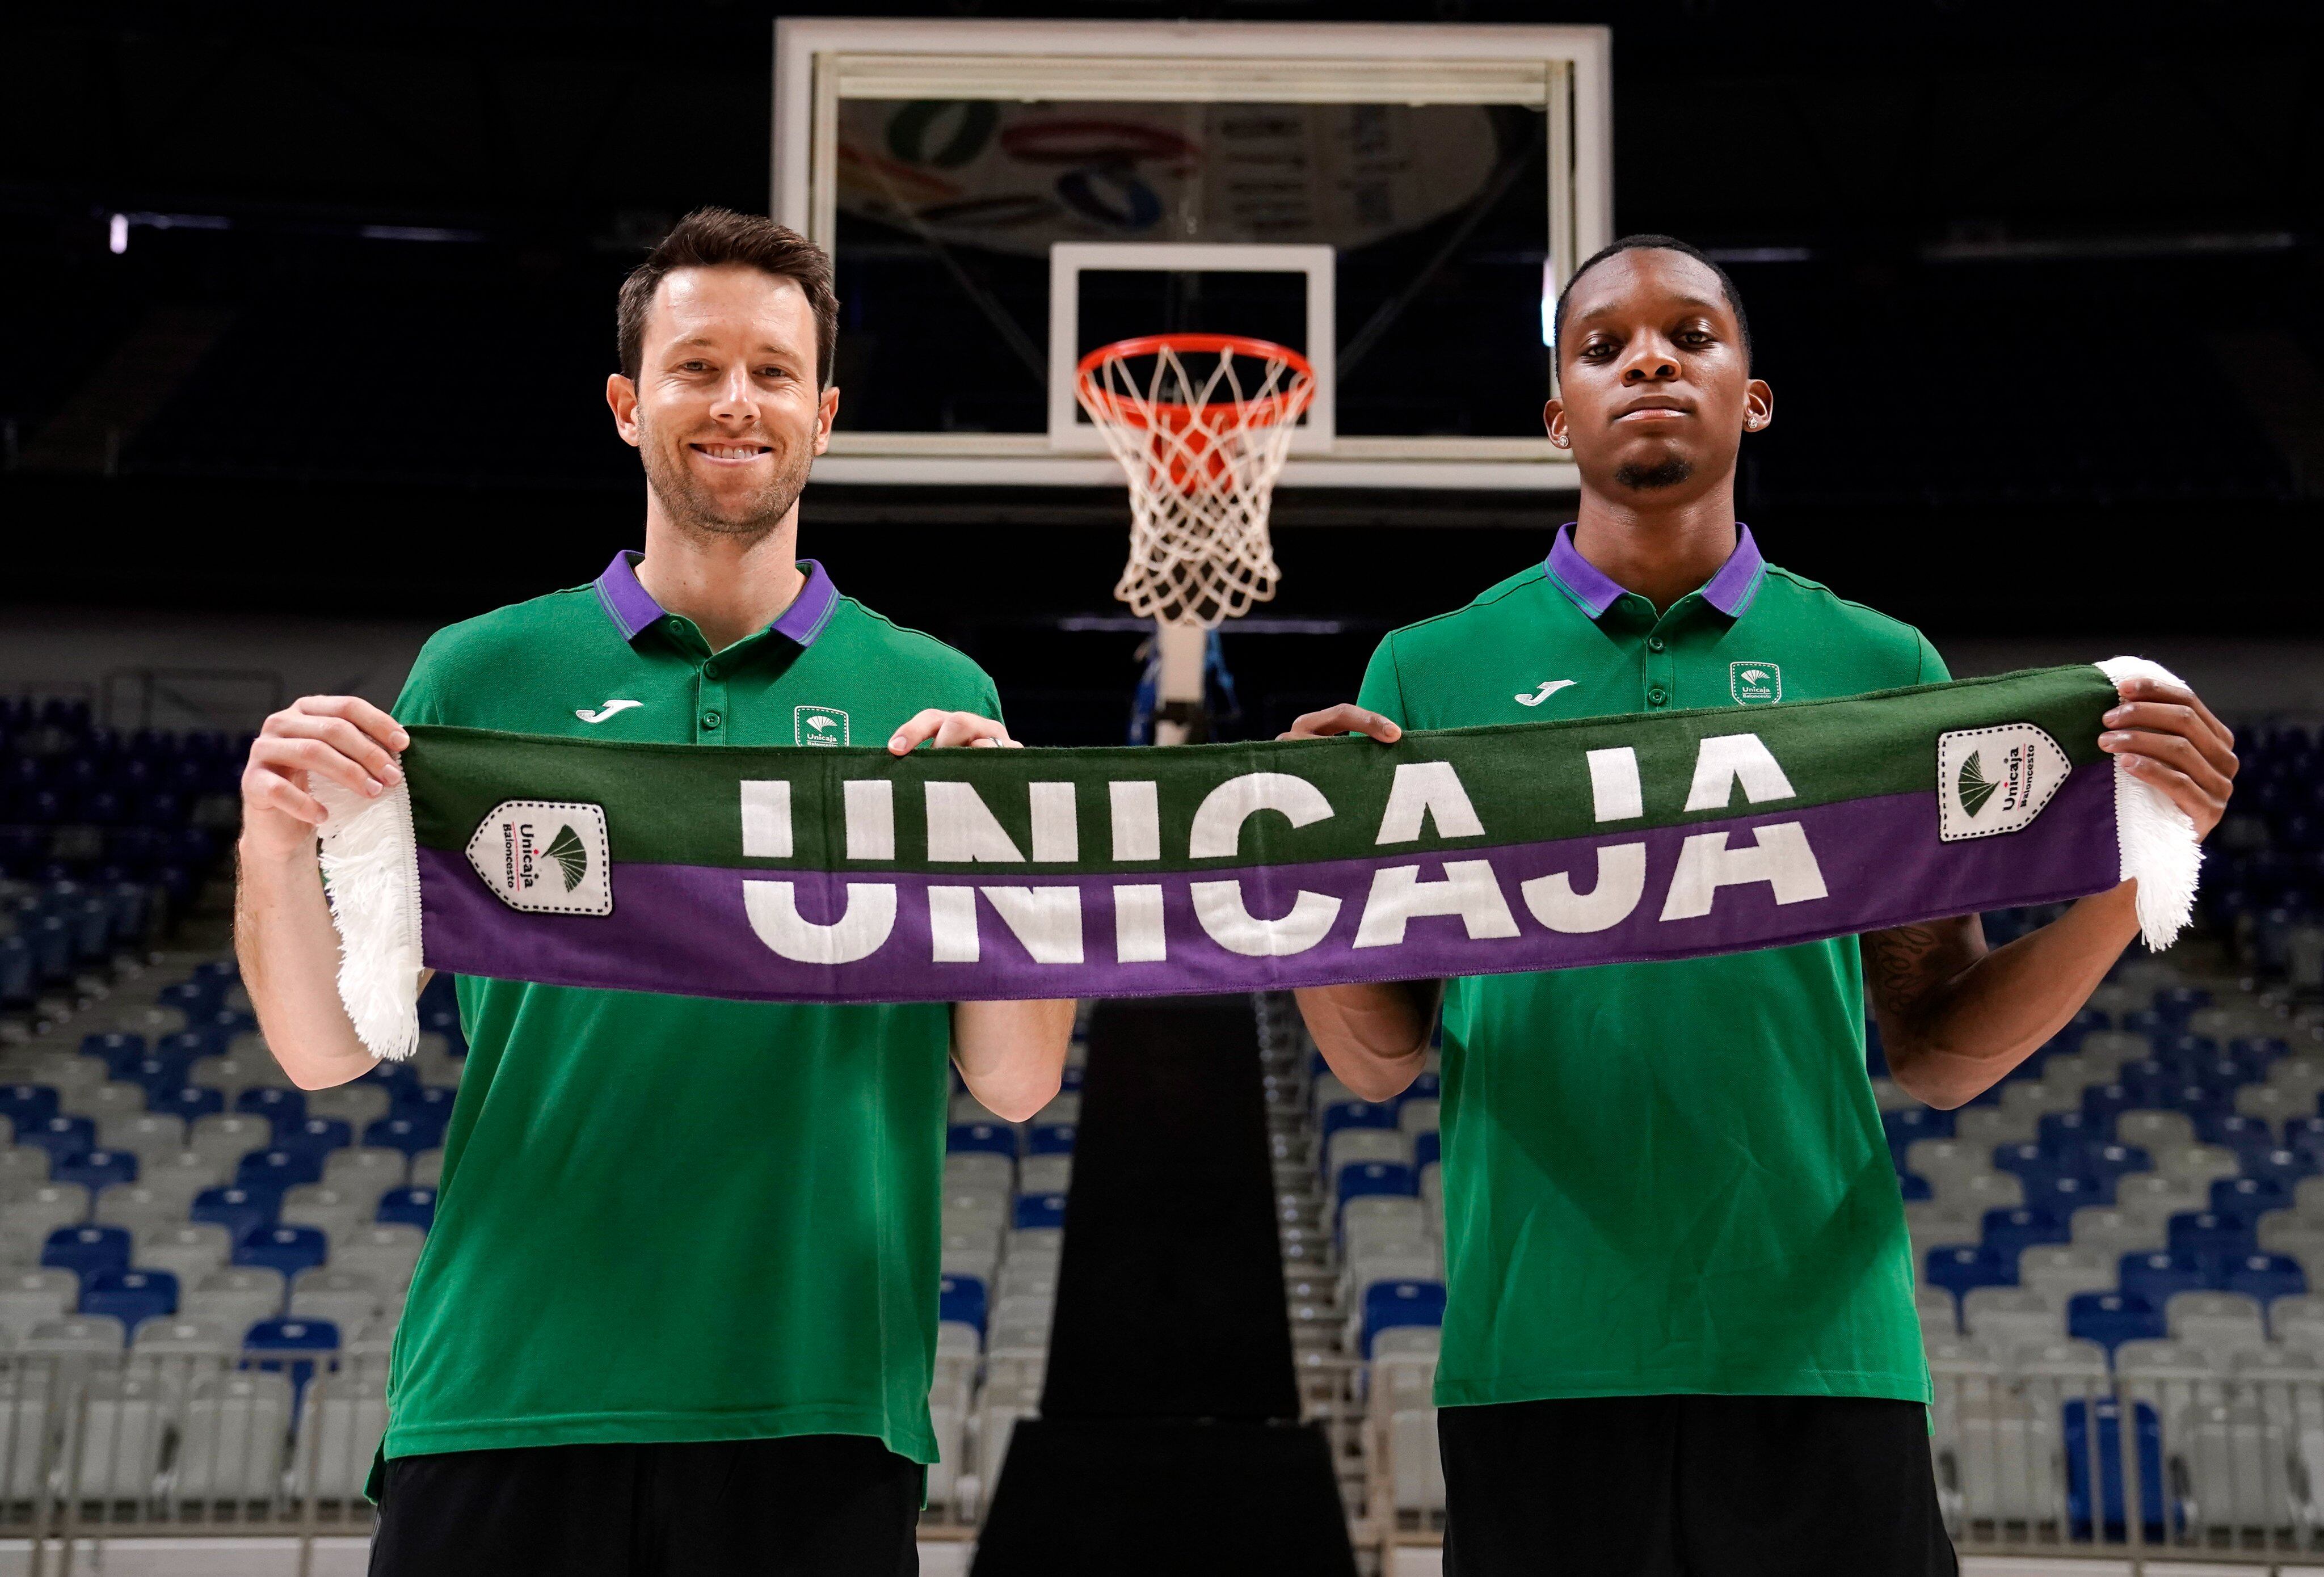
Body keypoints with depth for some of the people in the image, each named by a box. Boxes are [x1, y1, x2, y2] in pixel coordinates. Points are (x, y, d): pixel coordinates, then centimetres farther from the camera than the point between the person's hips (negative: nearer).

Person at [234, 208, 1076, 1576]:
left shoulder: (934, 696, 8)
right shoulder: (486, 671, 7)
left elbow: (1016, 1086, 5)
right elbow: (331, 1049, 5)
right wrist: (277, 845, -13)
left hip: (815, 1409, 0)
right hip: (507, 1400, 0)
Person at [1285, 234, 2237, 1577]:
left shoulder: (1879, 666, 8)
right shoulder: (1432, 672, 6)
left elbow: (1939, 1054, 8)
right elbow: (1378, 1064, 5)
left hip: (1822, 1361, 1)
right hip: (1540, 1368, 0)